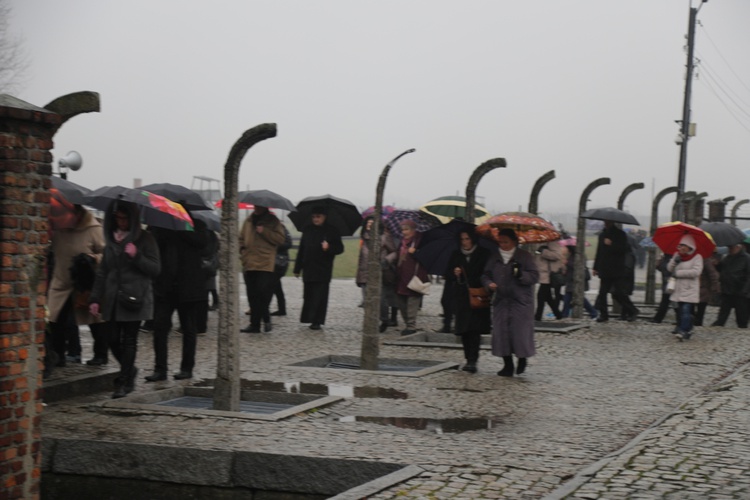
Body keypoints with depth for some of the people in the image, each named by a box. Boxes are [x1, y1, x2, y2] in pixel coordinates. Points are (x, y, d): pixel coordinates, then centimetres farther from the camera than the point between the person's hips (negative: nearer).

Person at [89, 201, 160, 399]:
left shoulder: (144, 239, 0)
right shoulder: (111, 239, 14)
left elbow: (155, 269, -2)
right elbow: (102, 271, 16)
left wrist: (136, 256, -17)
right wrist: (95, 298, 9)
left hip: (134, 298, -5)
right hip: (113, 299, 5)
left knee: (129, 340, -3)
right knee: (113, 339, 4)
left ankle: (125, 381, 5)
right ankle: (129, 370, 27)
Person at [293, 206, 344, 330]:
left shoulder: (332, 231, 0)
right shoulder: (307, 230, 10)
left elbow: (340, 248, 0)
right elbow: (301, 250, 12)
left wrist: (329, 247, -21)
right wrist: (297, 268, 10)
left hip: (323, 270, -3)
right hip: (308, 269, 3)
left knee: (319, 296, -5)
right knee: (308, 296, 5)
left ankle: (316, 321, -3)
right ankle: (309, 318, 15)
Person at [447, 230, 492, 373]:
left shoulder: (483, 254, 0)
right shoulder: (456, 255, 11)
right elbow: (448, 276, 15)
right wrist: (454, 274, -7)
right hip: (461, 297, 4)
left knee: (474, 329, -14)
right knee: (464, 330, 4)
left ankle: (472, 360, -17)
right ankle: (469, 359, 15)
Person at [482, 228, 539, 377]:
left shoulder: (525, 257, 0)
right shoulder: (494, 258, 13)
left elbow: (534, 277, -4)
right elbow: (485, 275, 19)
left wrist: (521, 274, -22)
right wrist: (489, 284, -3)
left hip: (521, 302, -4)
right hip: (501, 302, 4)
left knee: (521, 332, -5)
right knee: (501, 333, 0)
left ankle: (522, 360, 21)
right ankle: (508, 366, 9)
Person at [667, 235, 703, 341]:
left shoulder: (697, 257, -6)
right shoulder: (677, 255, 14)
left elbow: (696, 271, -19)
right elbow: (669, 268, 11)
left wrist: (678, 273, -15)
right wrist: (674, 261, -11)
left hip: (690, 289, -7)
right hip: (679, 288, 7)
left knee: (686, 310, -18)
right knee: (680, 310, 8)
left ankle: (684, 331, -25)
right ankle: (687, 329, 17)